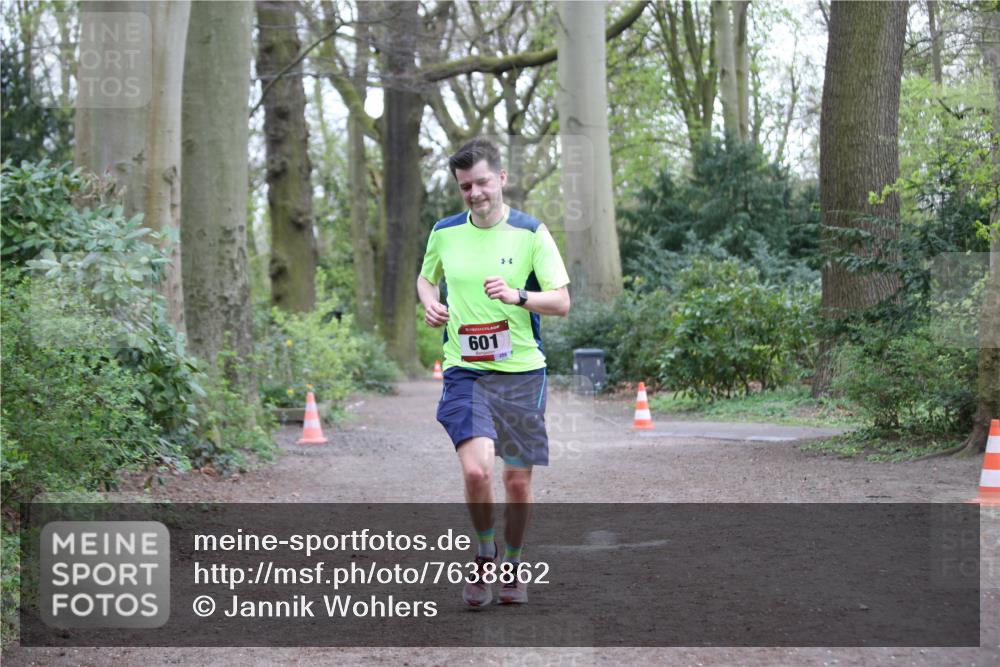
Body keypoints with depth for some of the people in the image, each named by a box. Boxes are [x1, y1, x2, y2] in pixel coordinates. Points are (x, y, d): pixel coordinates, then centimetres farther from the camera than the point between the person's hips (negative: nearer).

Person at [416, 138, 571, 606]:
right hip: (465, 372, 0)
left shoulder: (531, 233, -3)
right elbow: (426, 276, 24)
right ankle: (485, 557, 8)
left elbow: (561, 301, -6)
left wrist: (517, 296, -23)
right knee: (476, 470, -18)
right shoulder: (444, 233, 5)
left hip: (522, 372, 0)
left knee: (518, 481, 5)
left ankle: (511, 565, 30)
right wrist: (430, 303, 2)